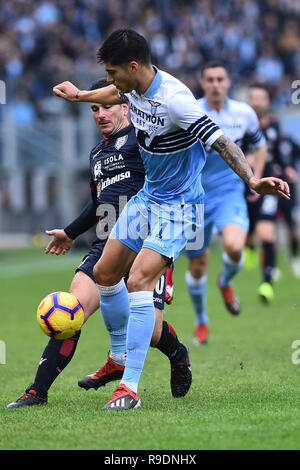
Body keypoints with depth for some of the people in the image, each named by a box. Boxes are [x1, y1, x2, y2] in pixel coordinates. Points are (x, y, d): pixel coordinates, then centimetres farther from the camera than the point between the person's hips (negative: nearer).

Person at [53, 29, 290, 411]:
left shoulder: (174, 99, -29)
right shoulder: (134, 86, -4)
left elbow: (220, 142, -35)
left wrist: (252, 180, -49)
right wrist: (79, 96, 39)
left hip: (177, 207, -9)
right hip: (147, 197, 9)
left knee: (138, 282, -23)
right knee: (105, 273, 14)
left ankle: (130, 388, -21)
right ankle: (121, 357, 35)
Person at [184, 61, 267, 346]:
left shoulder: (243, 113, -1)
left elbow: (259, 144, 18)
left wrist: (256, 179, 7)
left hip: (230, 194, 0)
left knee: (234, 246, -29)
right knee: (197, 268, 7)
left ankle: (226, 282, 7)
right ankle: (201, 323, 33)